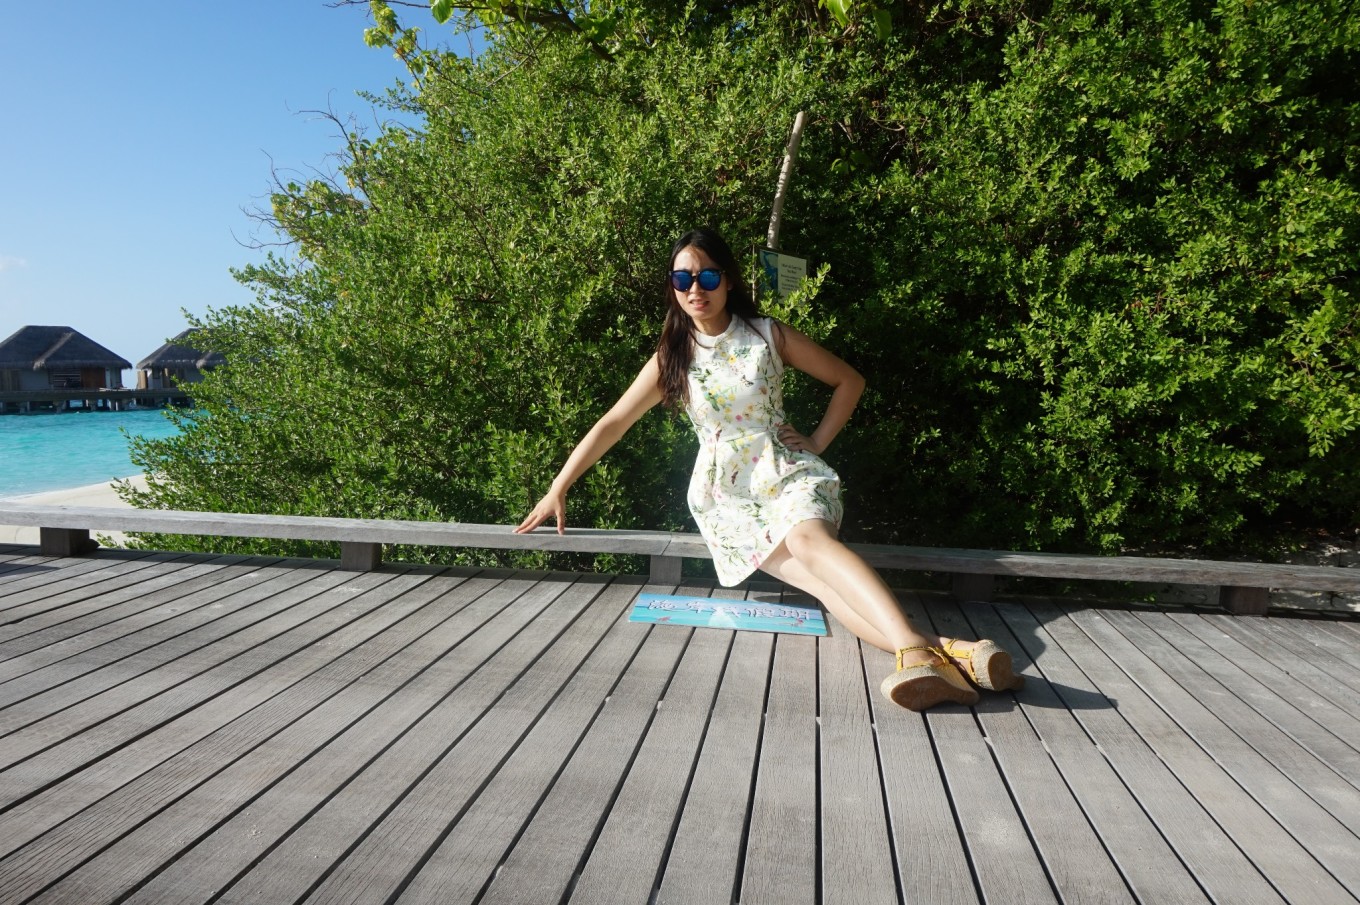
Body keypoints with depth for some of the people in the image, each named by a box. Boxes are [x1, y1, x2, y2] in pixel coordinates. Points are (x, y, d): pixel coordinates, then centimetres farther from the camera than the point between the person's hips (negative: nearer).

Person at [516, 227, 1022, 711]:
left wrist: (817, 444, 1)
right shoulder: (672, 357, 7)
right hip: (726, 494, 0)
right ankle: (944, 652, -47)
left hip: (787, 470, 0)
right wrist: (556, 491, 5)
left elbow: (849, 381, 11)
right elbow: (611, 425, 8)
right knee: (824, 579, -28)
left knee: (808, 538, -38)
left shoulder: (769, 336, 4)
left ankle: (916, 652, -56)